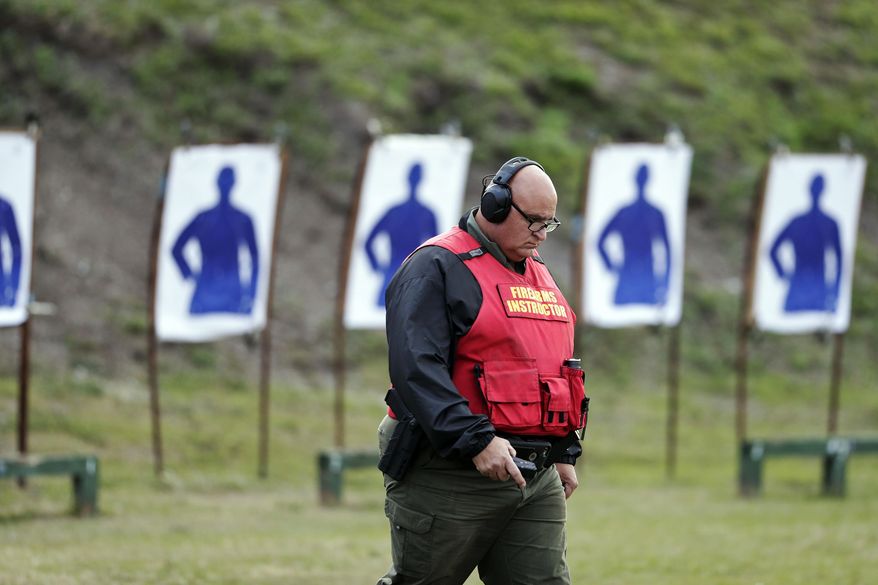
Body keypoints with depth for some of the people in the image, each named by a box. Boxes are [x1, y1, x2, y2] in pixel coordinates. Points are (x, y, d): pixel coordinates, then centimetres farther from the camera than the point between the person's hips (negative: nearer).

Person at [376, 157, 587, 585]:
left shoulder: (537, 273, 19)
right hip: (451, 480, -7)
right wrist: (477, 441, -28)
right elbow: (416, 368, -21)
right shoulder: (436, 267, -9)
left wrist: (565, 452, 22)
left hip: (538, 481, 7)